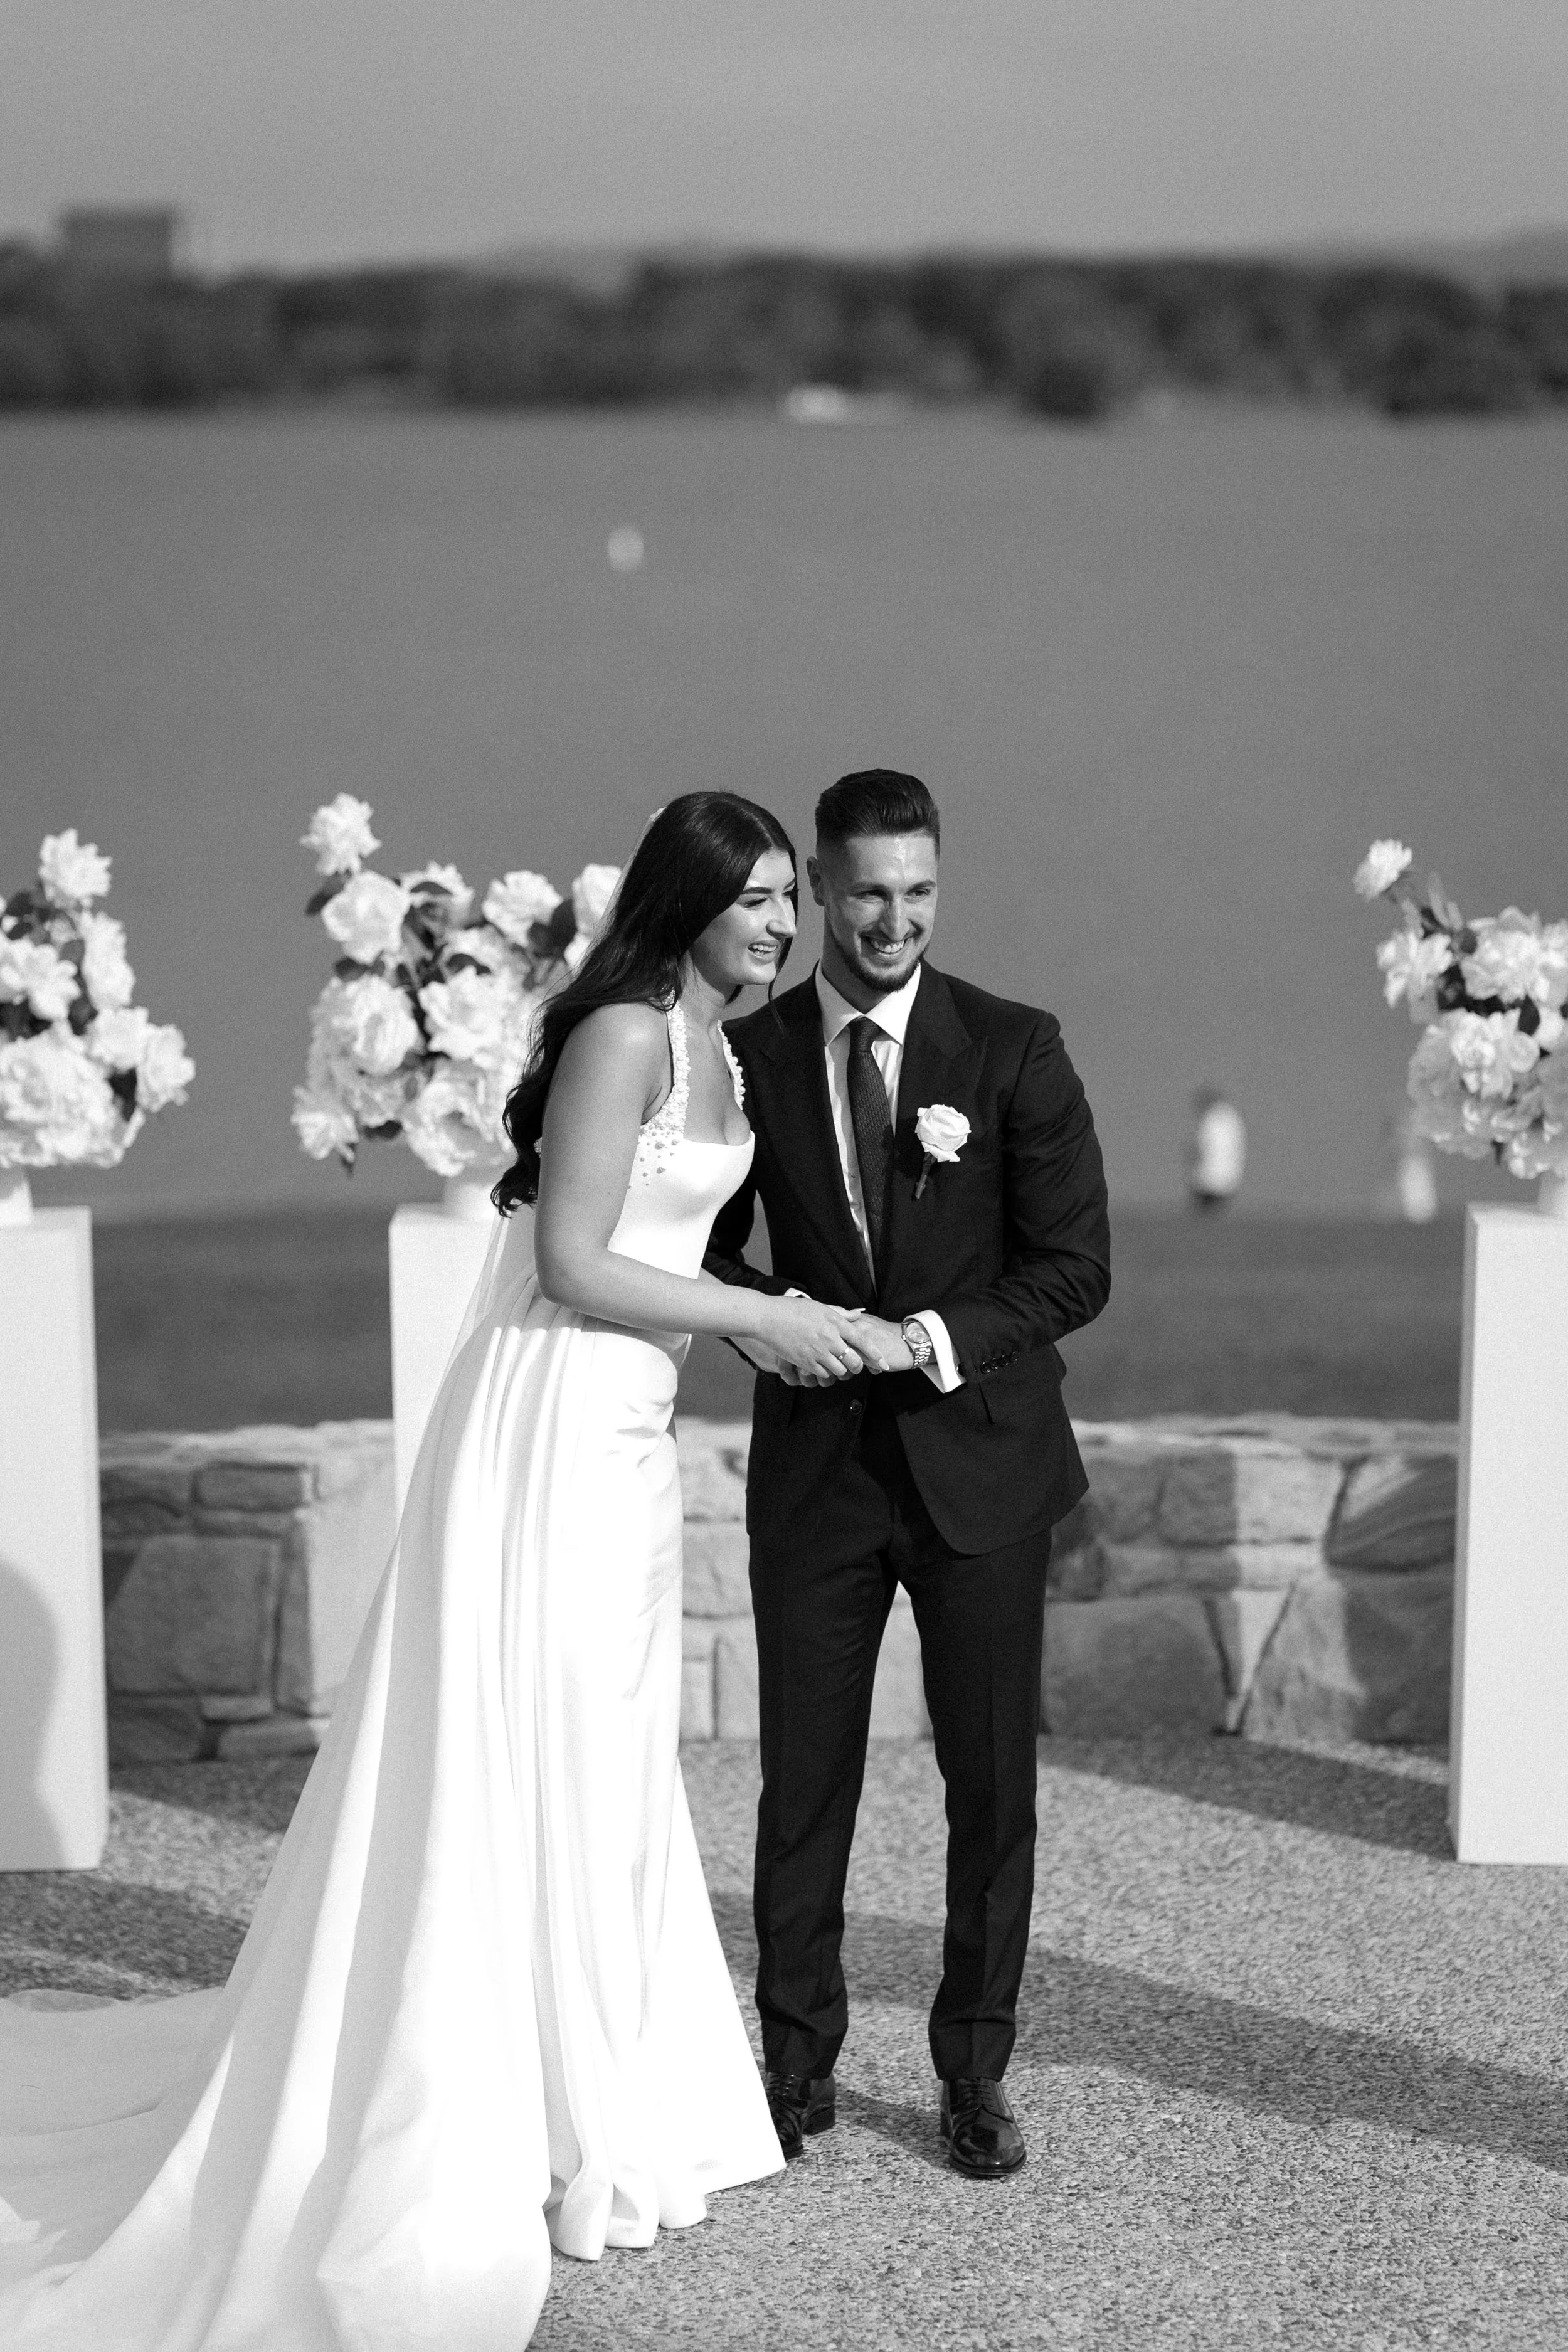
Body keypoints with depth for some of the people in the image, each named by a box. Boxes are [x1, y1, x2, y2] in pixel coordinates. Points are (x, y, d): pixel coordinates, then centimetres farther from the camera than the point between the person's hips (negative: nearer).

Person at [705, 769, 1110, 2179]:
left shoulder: (1015, 1051, -4)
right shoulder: (752, 1054, 1)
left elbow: (1075, 1268, -6)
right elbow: (704, 1245, 9)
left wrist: (923, 1340, -17)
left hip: (977, 1457, -1)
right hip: (817, 1465, 1)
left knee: (992, 1782, 5)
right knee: (803, 1780, 5)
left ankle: (974, 2073, 18)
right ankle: (798, 2067, 18)